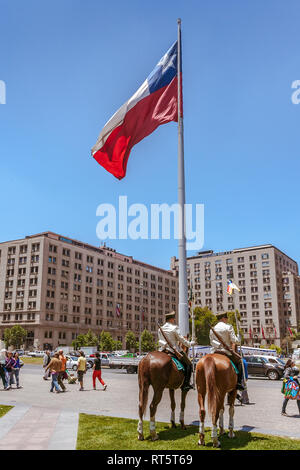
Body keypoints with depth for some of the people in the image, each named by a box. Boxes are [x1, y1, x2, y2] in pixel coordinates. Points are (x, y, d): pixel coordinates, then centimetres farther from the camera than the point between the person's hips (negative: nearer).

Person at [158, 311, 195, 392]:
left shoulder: (160, 329, 9)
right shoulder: (174, 328, -11)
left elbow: (161, 341, 14)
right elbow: (181, 339, -8)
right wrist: (190, 344, 5)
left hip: (163, 351, 7)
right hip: (174, 350, -7)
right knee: (188, 364, 4)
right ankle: (186, 384, -3)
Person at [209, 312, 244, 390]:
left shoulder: (212, 329, 11)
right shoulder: (228, 327, -5)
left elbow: (212, 342, 8)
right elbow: (234, 340, -7)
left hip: (215, 352, 5)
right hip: (226, 351, -5)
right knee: (239, 361, 11)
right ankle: (239, 382, 1)